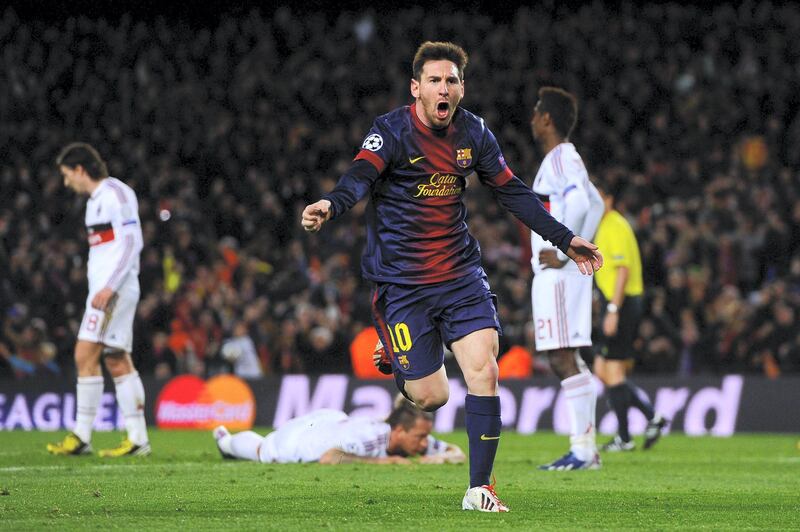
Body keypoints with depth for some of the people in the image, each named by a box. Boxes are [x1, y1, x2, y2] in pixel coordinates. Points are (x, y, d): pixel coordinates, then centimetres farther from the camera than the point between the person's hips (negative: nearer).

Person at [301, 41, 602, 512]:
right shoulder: (392, 131, -12)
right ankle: (395, 356, 33)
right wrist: (331, 205, -52)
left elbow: (513, 192, 12)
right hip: (401, 281, -4)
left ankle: (480, 488, -1)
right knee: (431, 397, -5)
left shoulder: (473, 133, 2)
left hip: (460, 273, 4)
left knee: (484, 371, -12)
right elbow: (361, 176, -30)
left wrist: (565, 240, 11)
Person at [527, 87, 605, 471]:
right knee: (567, 362, 11)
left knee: (563, 360, -12)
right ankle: (586, 447, 12)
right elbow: (595, 204, 29)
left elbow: (580, 202, -28)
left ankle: (582, 450, -14)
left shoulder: (561, 159, -11)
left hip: (558, 275, -10)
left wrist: (563, 254, -23)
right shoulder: (563, 159, 20)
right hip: (556, 275, 10)